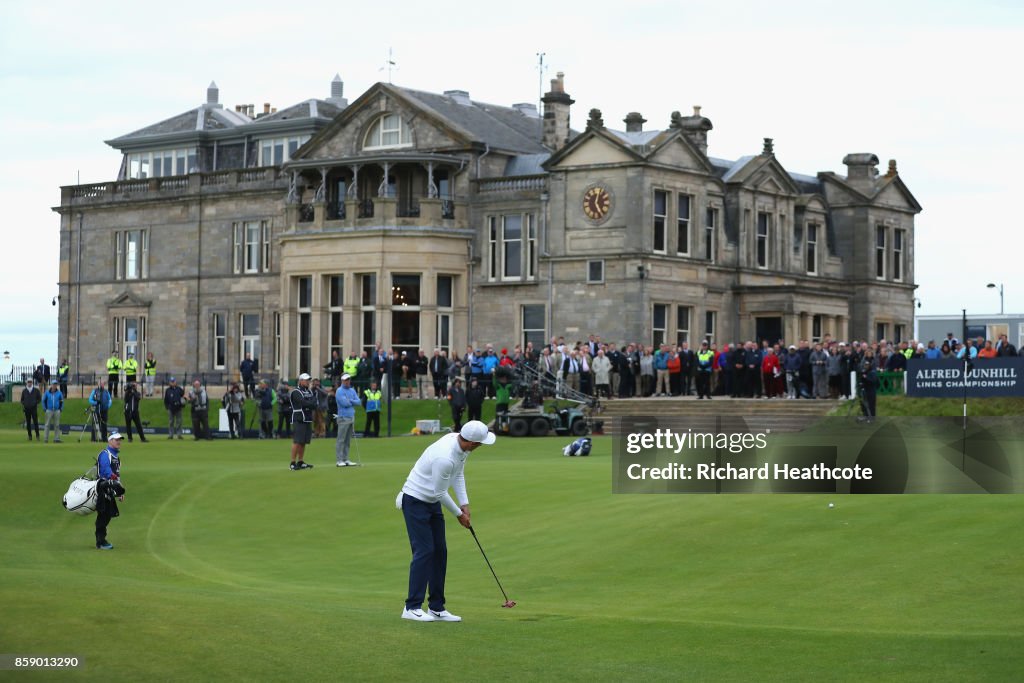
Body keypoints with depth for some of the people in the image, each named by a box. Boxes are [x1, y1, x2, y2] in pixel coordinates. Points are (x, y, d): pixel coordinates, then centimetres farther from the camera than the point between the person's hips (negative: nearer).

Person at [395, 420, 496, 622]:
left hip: (432, 501, 9)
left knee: (440, 552, 6)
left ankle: (436, 608, 10)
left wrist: (464, 504, 1)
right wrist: (458, 514, -7)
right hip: (415, 501, -9)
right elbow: (440, 492, -21)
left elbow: (458, 475, 9)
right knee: (424, 551, -12)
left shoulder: (459, 442, -5)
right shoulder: (445, 457, -33)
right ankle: (412, 608, -8)